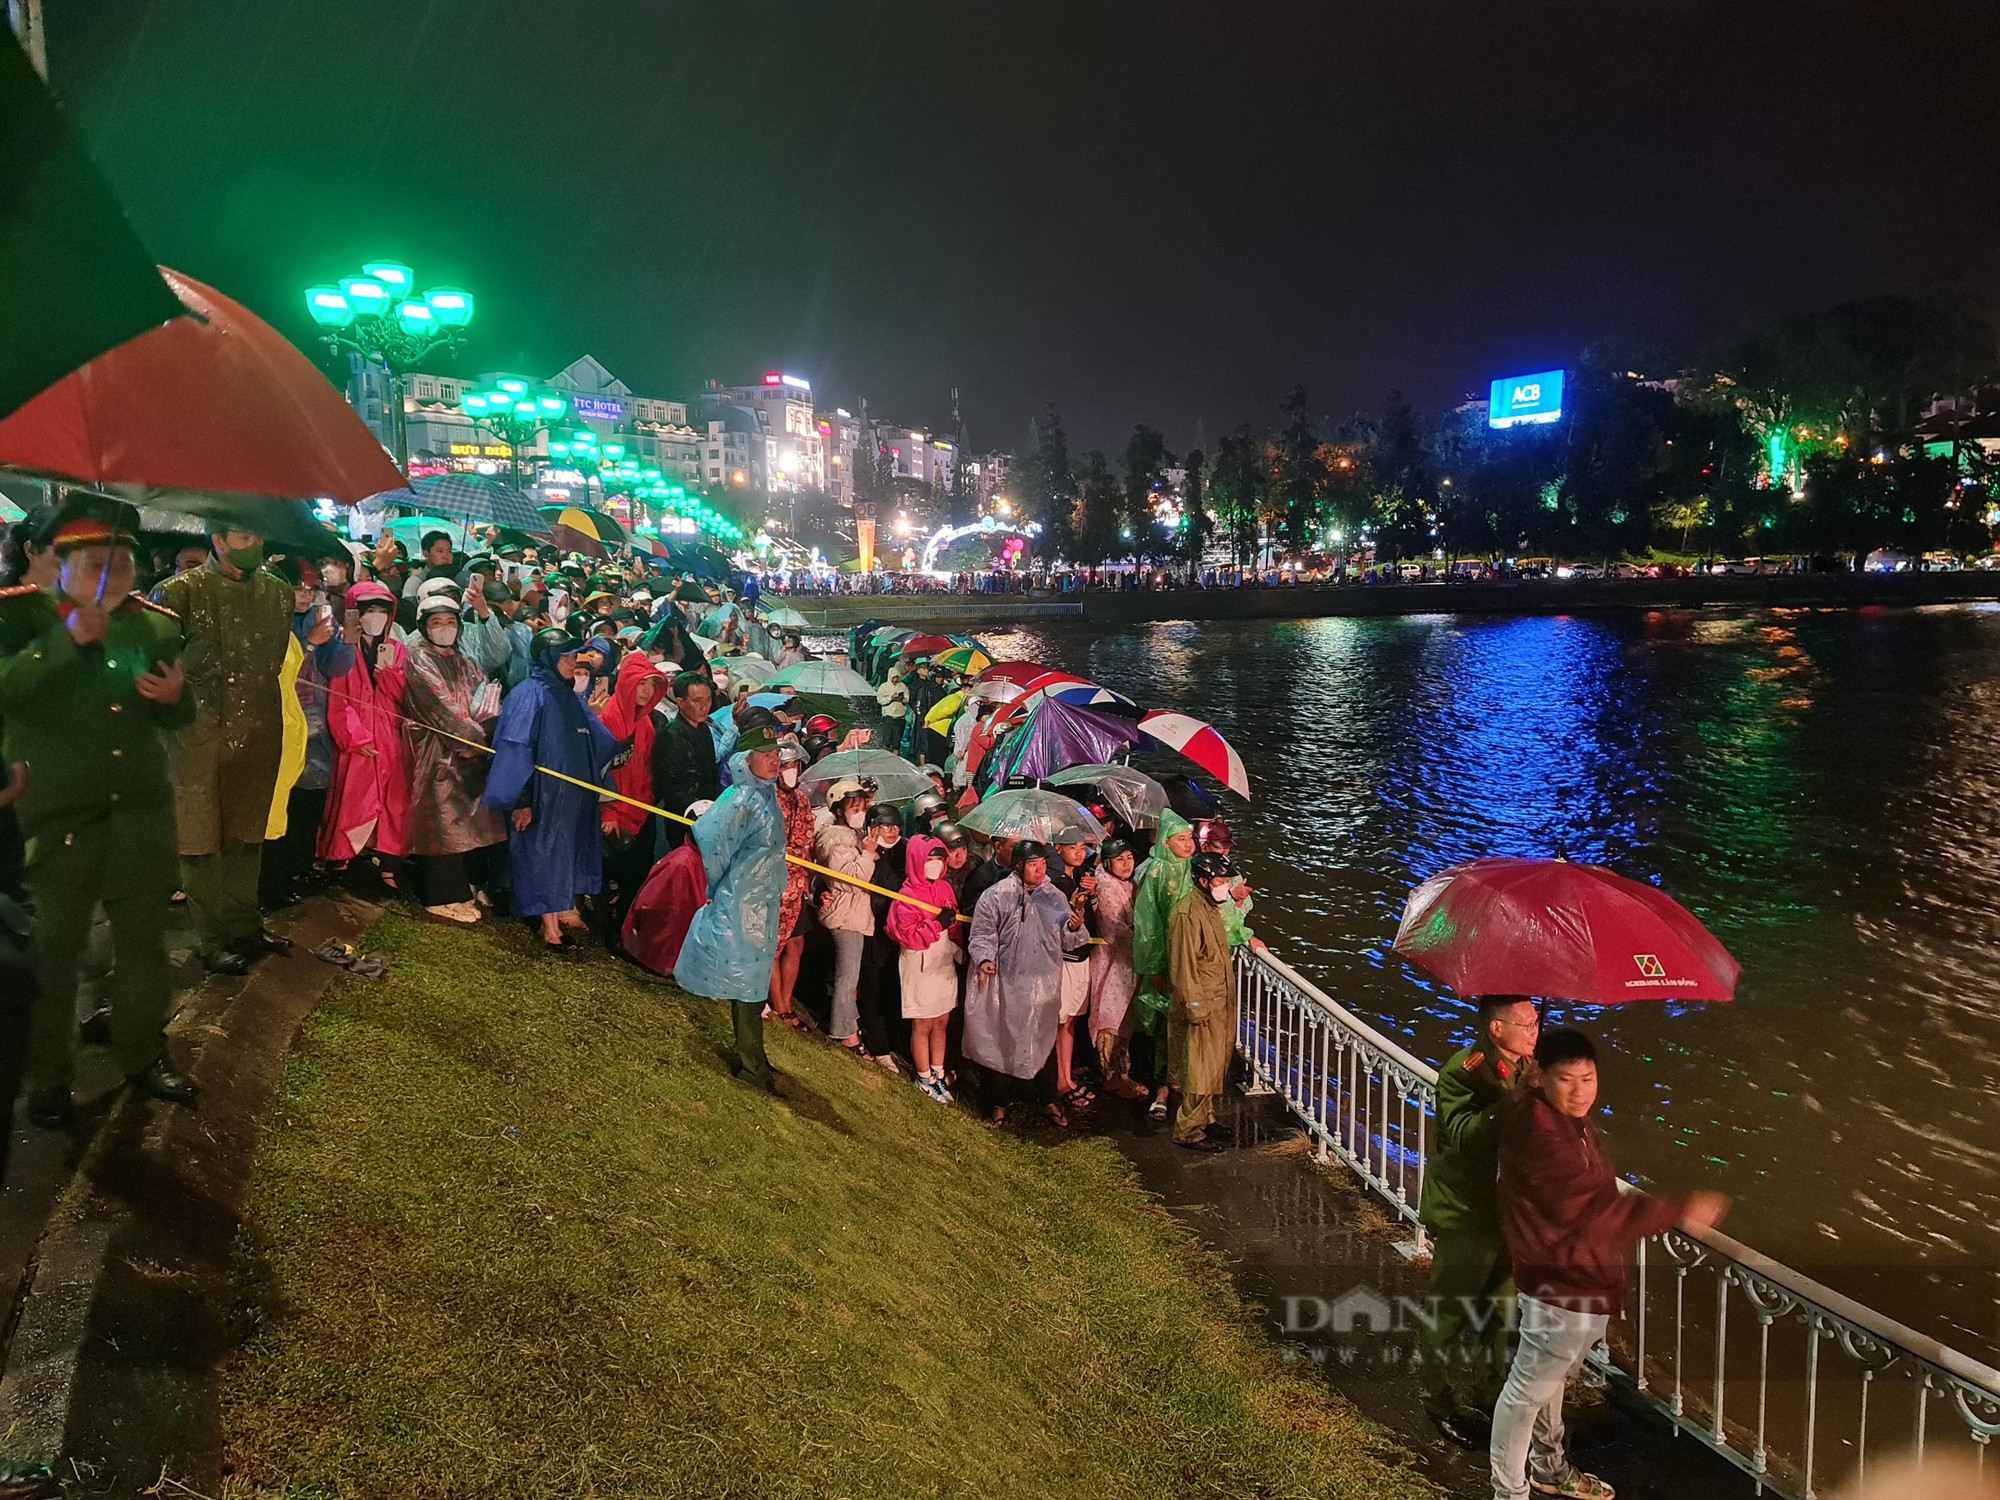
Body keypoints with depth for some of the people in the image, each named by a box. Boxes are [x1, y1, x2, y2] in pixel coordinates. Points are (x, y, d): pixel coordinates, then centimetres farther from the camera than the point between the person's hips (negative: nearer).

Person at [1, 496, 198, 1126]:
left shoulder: (155, 624, 7)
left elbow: (177, 717, 15)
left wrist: (176, 696, -7)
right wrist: (68, 640, -23)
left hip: (142, 809, 3)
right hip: (55, 812, -3)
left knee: (144, 937, 11)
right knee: (54, 945, 6)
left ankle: (143, 1053, 27)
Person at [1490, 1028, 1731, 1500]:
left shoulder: (1570, 1121, 2)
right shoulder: (1540, 1136, -30)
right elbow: (1593, 1210, -30)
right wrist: (1678, 1212, -26)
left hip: (1580, 1277, 10)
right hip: (1561, 1284, -10)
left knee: (1553, 1376, 27)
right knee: (1529, 1389, 5)